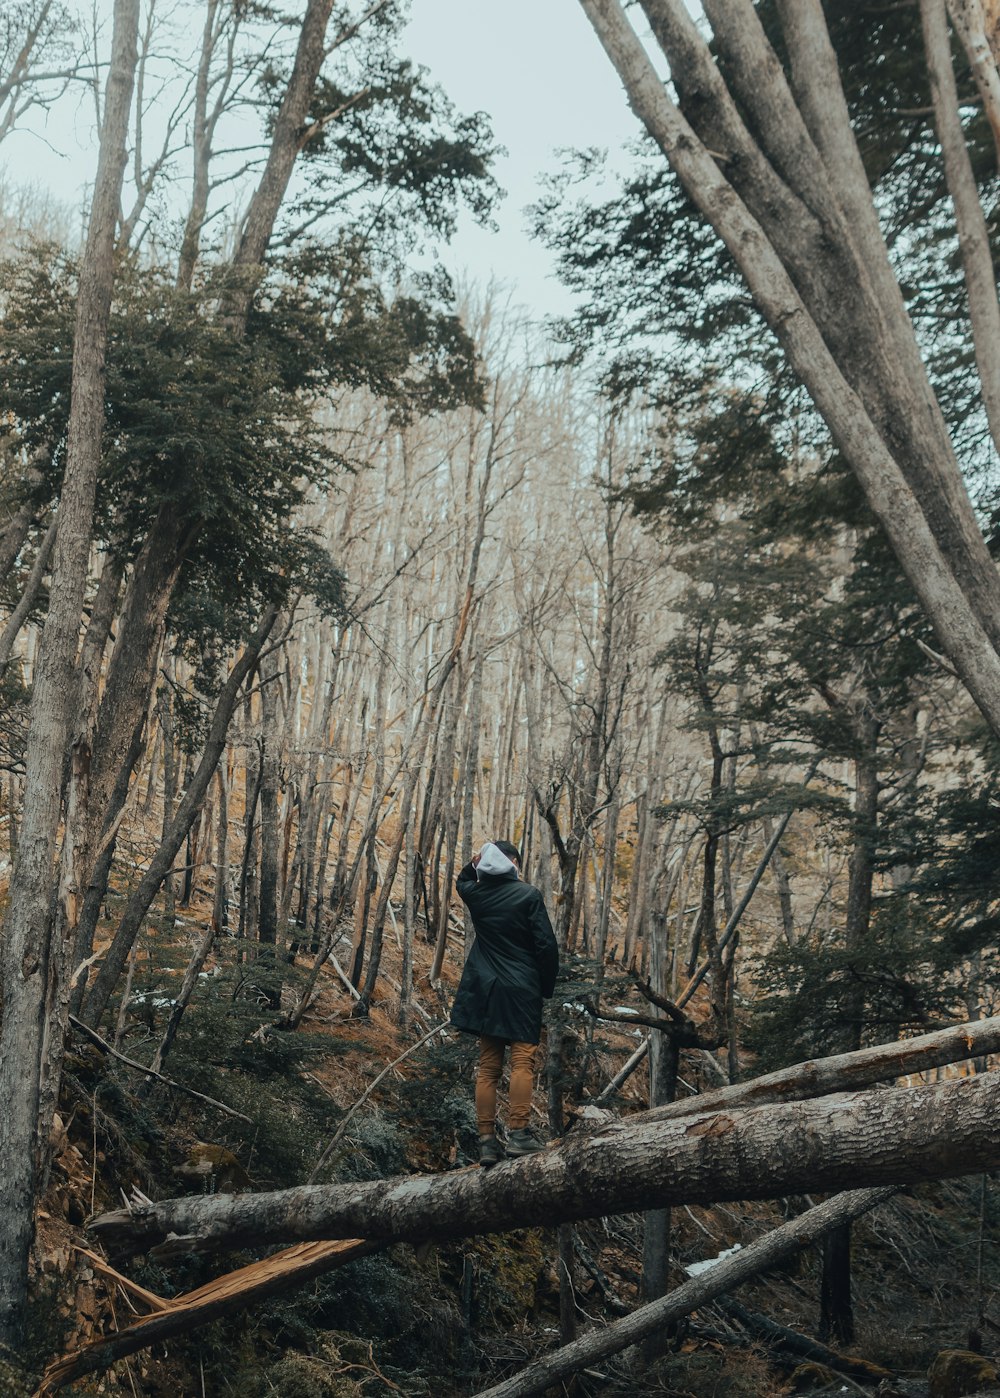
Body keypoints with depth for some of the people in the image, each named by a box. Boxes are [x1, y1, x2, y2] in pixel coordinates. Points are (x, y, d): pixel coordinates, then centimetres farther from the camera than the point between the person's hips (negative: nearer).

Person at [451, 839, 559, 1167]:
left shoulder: (476, 894, 4)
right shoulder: (528, 895, -9)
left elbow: (462, 880, 31)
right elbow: (546, 944, -10)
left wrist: (480, 858, 16)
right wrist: (548, 986, 3)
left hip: (485, 991, 5)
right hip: (521, 990, -5)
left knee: (488, 1066, 6)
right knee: (522, 1061, -3)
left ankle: (487, 1141, 4)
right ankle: (518, 1134, -10)